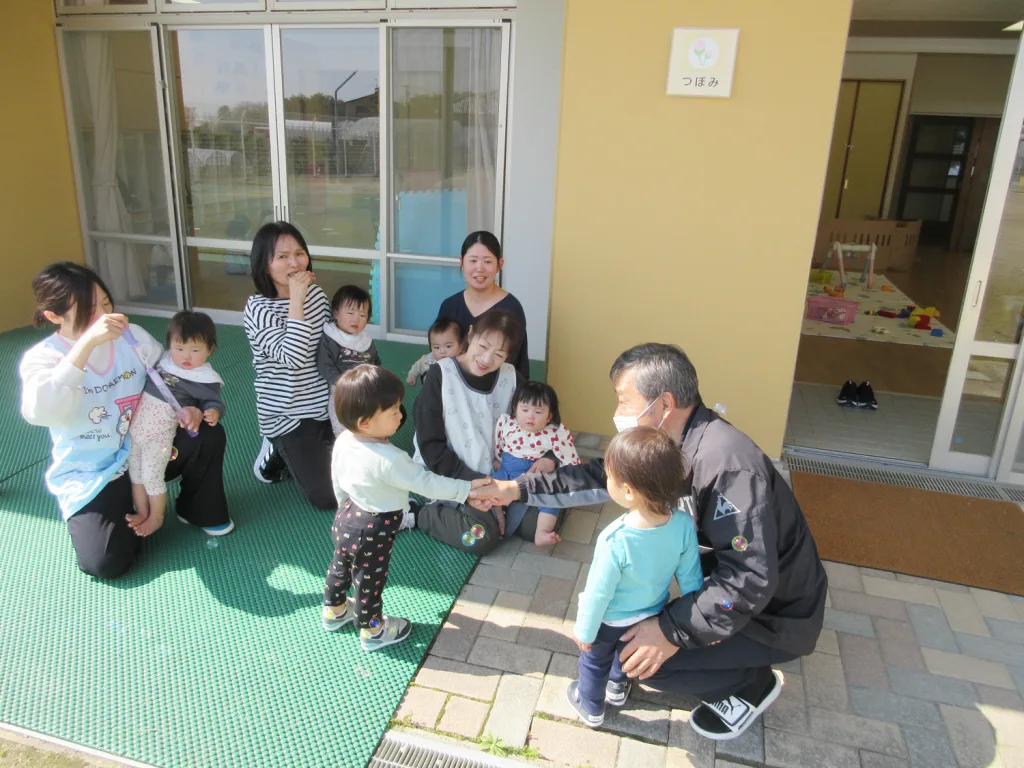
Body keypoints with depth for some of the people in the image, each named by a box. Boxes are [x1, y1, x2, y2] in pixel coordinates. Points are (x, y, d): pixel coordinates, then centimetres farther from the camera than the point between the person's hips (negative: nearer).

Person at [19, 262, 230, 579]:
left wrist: (187, 408, -18)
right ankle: (127, 513, 15)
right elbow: (39, 413, -37)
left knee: (208, 435, -18)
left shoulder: (131, 335, -5)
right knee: (105, 562, -21)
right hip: (91, 475, -4)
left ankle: (198, 510, 9)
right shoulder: (41, 358, -16)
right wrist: (87, 343, -44)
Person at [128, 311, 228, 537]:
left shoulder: (206, 379, -11)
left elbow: (212, 400, -14)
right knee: (134, 470, 15)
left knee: (152, 474, -4)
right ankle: (142, 513, 32)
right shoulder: (163, 360, 7)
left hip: (162, 430, -7)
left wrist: (213, 412, -34)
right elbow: (142, 376, 24)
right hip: (138, 423, 7)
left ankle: (157, 517, 18)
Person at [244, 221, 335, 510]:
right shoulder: (258, 309, -19)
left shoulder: (316, 293, -1)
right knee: (327, 497, -6)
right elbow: (292, 357, -32)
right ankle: (278, 452, 17)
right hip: (286, 415, -6)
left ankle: (304, 453, 31)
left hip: (326, 405, 6)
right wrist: (296, 300, -31)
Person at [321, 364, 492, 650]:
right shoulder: (389, 460, -37)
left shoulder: (343, 442, -12)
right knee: (370, 581, 15)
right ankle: (372, 630, 39)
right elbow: (427, 483, -30)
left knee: (340, 566, 29)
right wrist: (468, 487, -21)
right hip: (373, 533, -7)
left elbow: (338, 482, 4)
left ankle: (333, 610, 54)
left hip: (346, 518, 8)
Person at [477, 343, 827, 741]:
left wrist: (672, 630, -31)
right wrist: (518, 488, -1)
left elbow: (750, 581, -34)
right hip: (732, 577, 9)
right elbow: (599, 476, 1)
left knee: (650, 658, -17)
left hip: (777, 611, -8)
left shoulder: (727, 465, -34)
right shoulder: (670, 440, -6)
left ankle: (752, 685, 8)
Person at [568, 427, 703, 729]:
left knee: (594, 660, 27)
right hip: (652, 615, 5)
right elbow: (690, 578, -12)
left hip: (611, 620, -4)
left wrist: (584, 631, -8)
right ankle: (618, 688, 62)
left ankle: (591, 708, 51)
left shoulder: (615, 541, -41)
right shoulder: (683, 524, -28)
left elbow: (598, 593, -26)